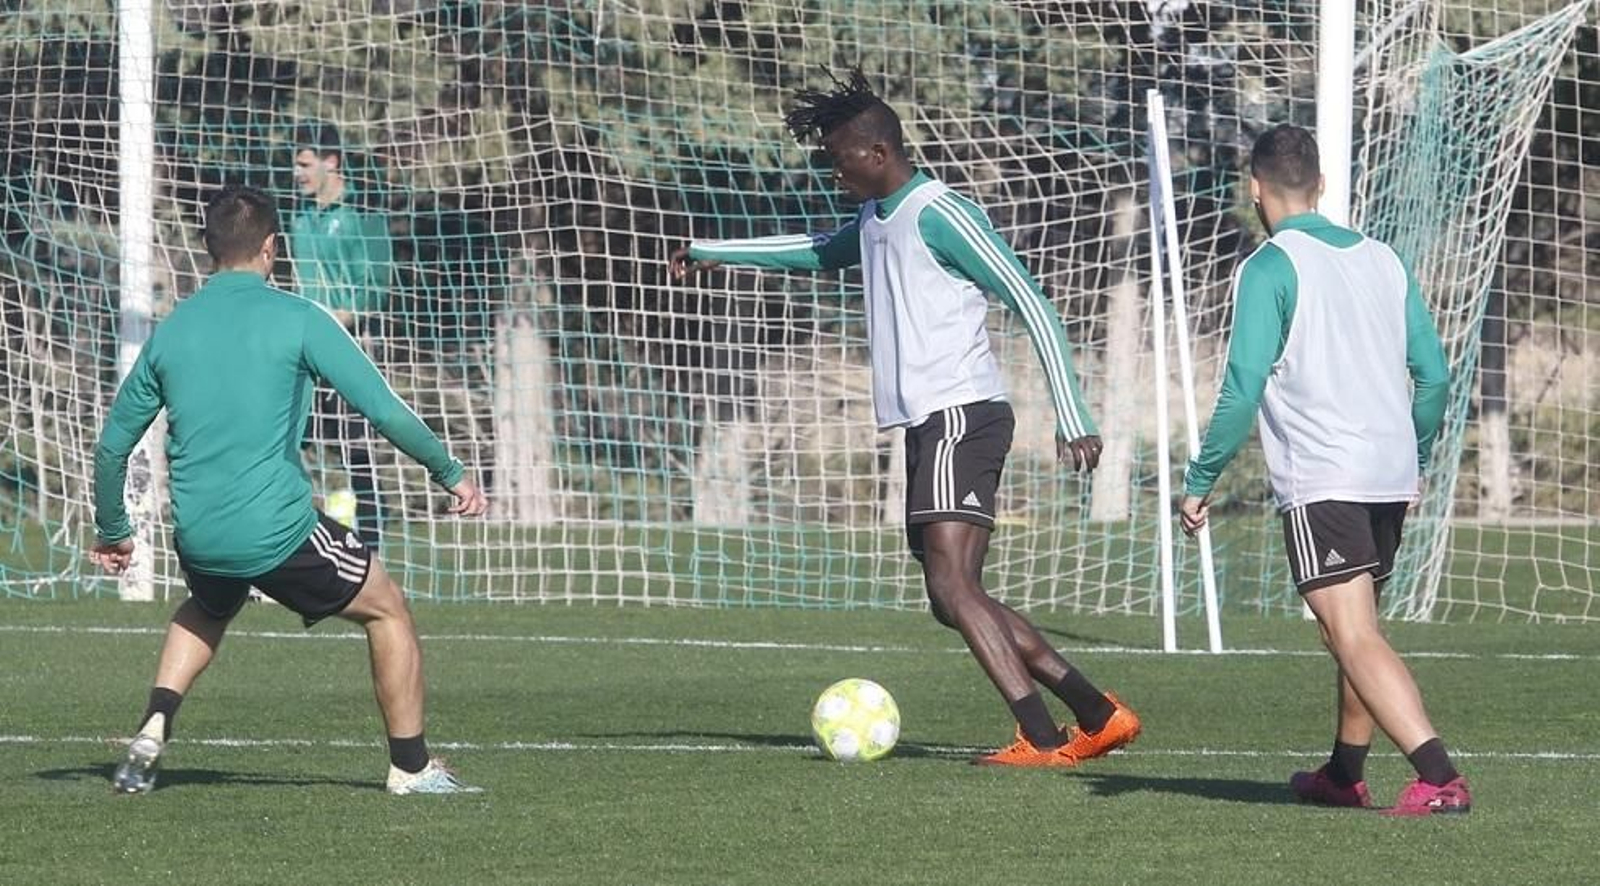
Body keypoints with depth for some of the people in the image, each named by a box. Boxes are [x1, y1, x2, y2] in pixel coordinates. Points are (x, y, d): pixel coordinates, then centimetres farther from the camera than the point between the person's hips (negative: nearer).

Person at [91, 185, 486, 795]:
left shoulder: (170, 330, 8)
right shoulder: (297, 320, -6)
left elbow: (113, 444, 14)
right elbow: (385, 411, -8)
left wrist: (112, 532, 28)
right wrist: (450, 474, 5)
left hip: (196, 535, 5)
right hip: (280, 532, -5)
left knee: (206, 610, 37)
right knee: (387, 610, 16)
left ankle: (154, 729, 15)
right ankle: (411, 768, 16)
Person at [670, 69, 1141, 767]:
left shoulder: (938, 216, -9)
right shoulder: (875, 221, 20)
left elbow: (1032, 305, -13)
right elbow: (818, 252, 44)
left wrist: (1072, 419, -17)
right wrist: (713, 253, 47)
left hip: (961, 415, -10)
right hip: (928, 424, 10)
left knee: (951, 583, -21)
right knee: (957, 598, 5)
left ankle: (1041, 739, -27)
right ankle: (1100, 716, 7)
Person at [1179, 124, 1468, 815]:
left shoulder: (1270, 268, -6)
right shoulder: (1383, 261, 13)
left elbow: (1244, 388, -13)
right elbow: (1435, 376, 14)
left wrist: (1198, 483, -6)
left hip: (1320, 480, -7)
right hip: (1390, 474, 7)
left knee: (1354, 638, -14)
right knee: (1355, 630, 24)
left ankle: (1439, 776, -29)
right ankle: (1345, 774, 36)